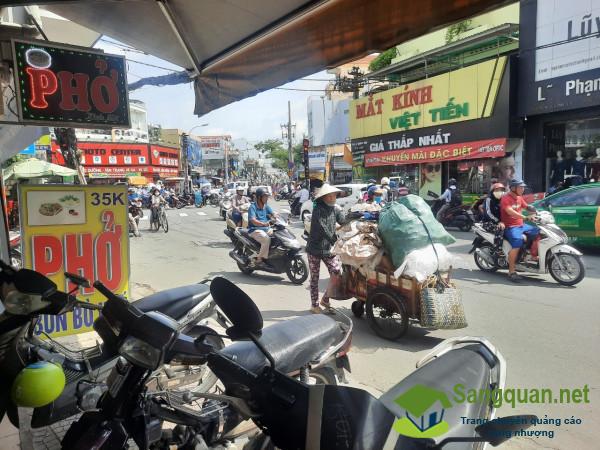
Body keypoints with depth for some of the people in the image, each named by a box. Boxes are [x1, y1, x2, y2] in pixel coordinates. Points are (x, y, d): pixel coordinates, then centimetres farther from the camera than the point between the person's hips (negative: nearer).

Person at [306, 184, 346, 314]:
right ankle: (314, 305, 22)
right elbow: (324, 230, -25)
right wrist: (337, 242, -31)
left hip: (329, 249, 5)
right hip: (315, 249, -5)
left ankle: (325, 299, 21)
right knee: (315, 278, 7)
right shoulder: (318, 210, -15)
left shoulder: (335, 209, 3)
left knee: (337, 274, -1)